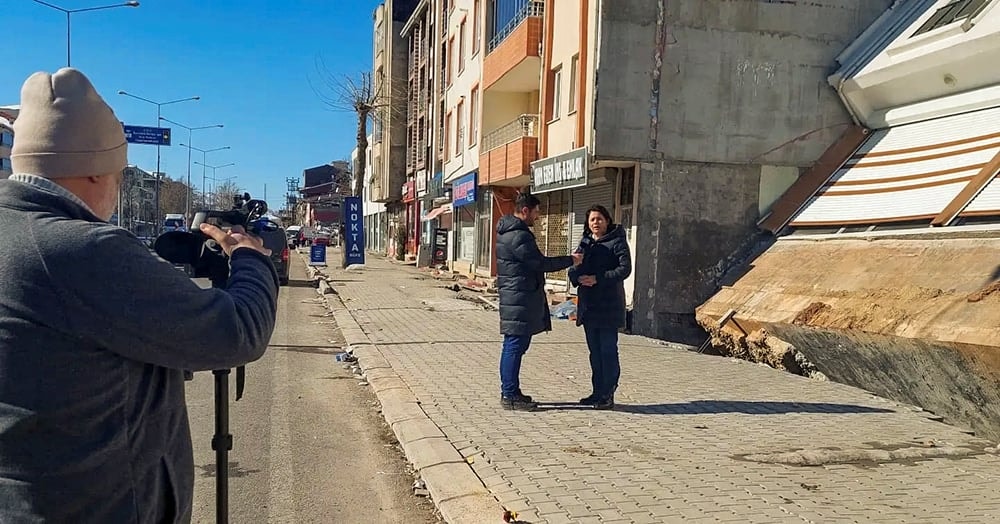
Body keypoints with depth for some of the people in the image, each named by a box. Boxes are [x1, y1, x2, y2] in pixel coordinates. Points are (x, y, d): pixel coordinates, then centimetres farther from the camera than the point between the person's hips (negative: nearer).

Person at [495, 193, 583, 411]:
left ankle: (509, 391, 22)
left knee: (513, 345, 14)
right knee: (515, 345, -6)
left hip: (513, 297, 11)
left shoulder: (507, 232, 17)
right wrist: (571, 260, -7)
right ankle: (510, 395, 0)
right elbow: (541, 263, -17)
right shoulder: (519, 236, -18)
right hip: (520, 299, -11)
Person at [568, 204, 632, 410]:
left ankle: (608, 394, 2)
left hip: (609, 305, -6)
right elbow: (574, 266, 13)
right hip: (588, 305, 7)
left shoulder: (617, 242, -4)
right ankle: (598, 391, 21)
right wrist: (577, 277, -11)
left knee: (608, 350, -4)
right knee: (594, 351, 12)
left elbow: (625, 268, -14)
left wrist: (598, 279, -21)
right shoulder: (584, 242, 15)